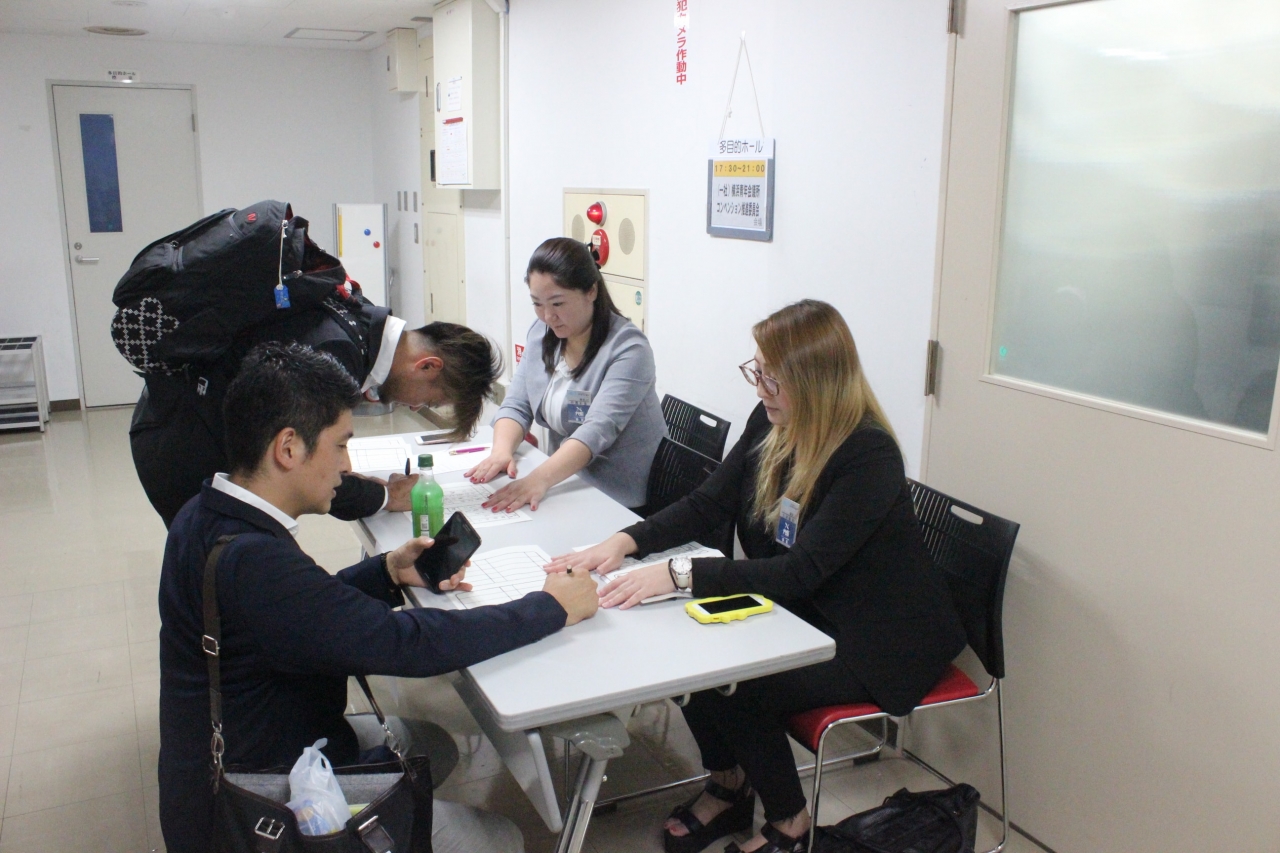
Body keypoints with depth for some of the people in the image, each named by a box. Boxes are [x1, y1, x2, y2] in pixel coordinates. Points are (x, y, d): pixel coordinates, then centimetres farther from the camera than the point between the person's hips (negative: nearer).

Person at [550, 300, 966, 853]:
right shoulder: (771, 425, -5)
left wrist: (679, 575, -38)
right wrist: (625, 542, -18)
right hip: (798, 612, 7)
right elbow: (708, 503, -2)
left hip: (878, 642, -7)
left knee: (741, 692, -21)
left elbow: (801, 570, -32)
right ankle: (729, 787, 16)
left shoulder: (869, 456, -27)